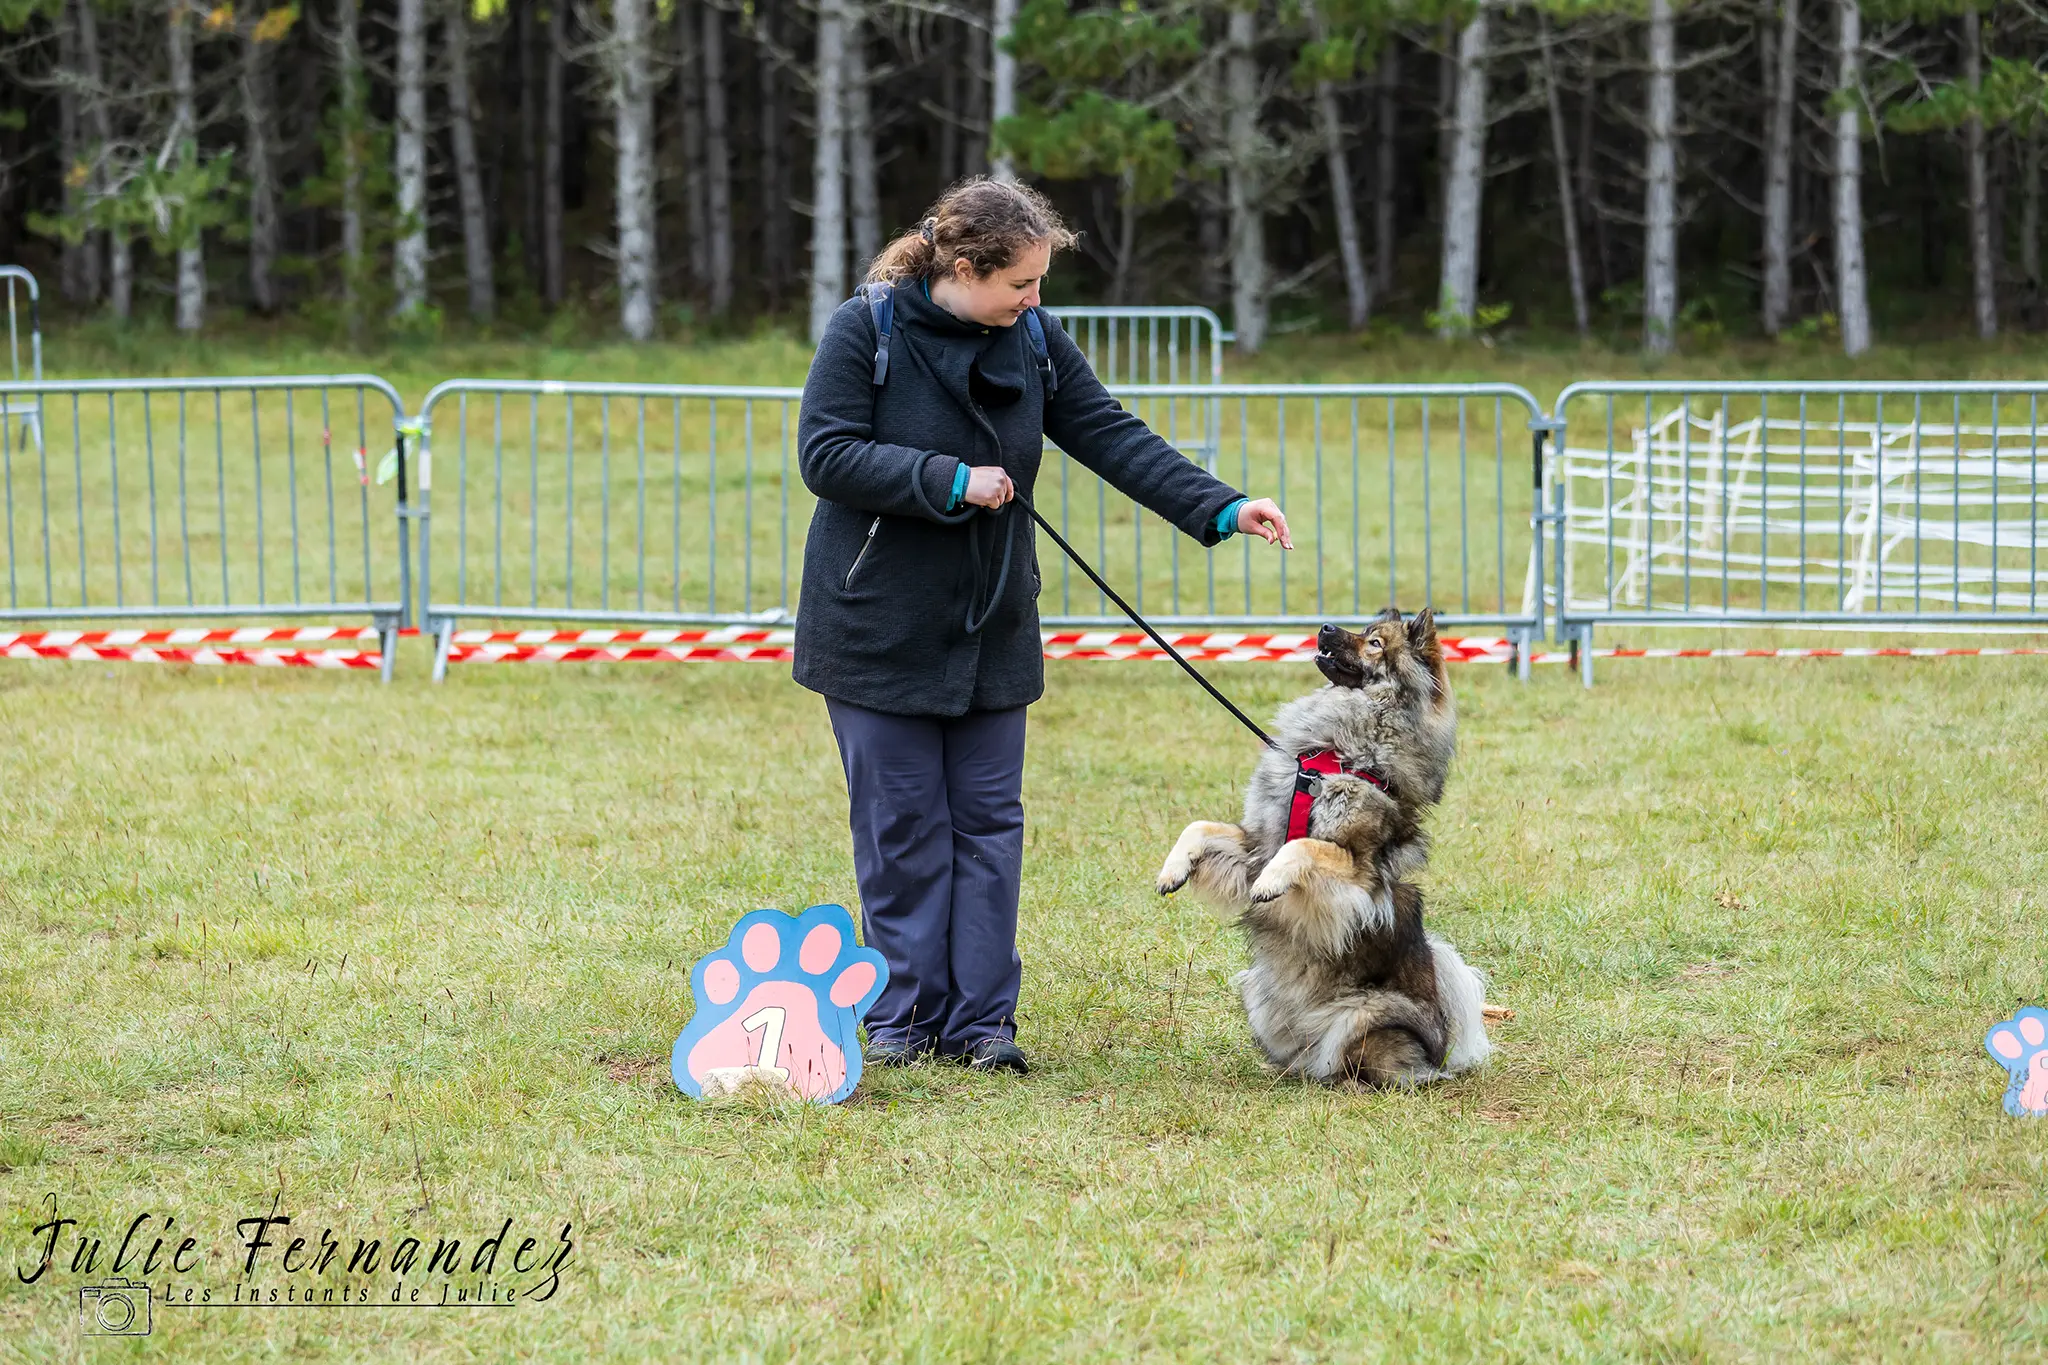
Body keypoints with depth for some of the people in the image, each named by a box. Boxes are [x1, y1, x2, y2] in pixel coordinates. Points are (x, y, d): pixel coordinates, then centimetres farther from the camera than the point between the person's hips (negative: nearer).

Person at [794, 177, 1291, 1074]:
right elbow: (825, 456, -16)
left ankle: (981, 1018, 6)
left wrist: (1219, 509, -11)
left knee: (990, 822, 3)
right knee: (902, 824, -1)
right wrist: (947, 481, -22)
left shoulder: (1035, 342, 2)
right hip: (878, 623, -4)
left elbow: (1113, 438, 0)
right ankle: (905, 1016, 9)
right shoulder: (865, 332, -12)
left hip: (991, 628, 5)